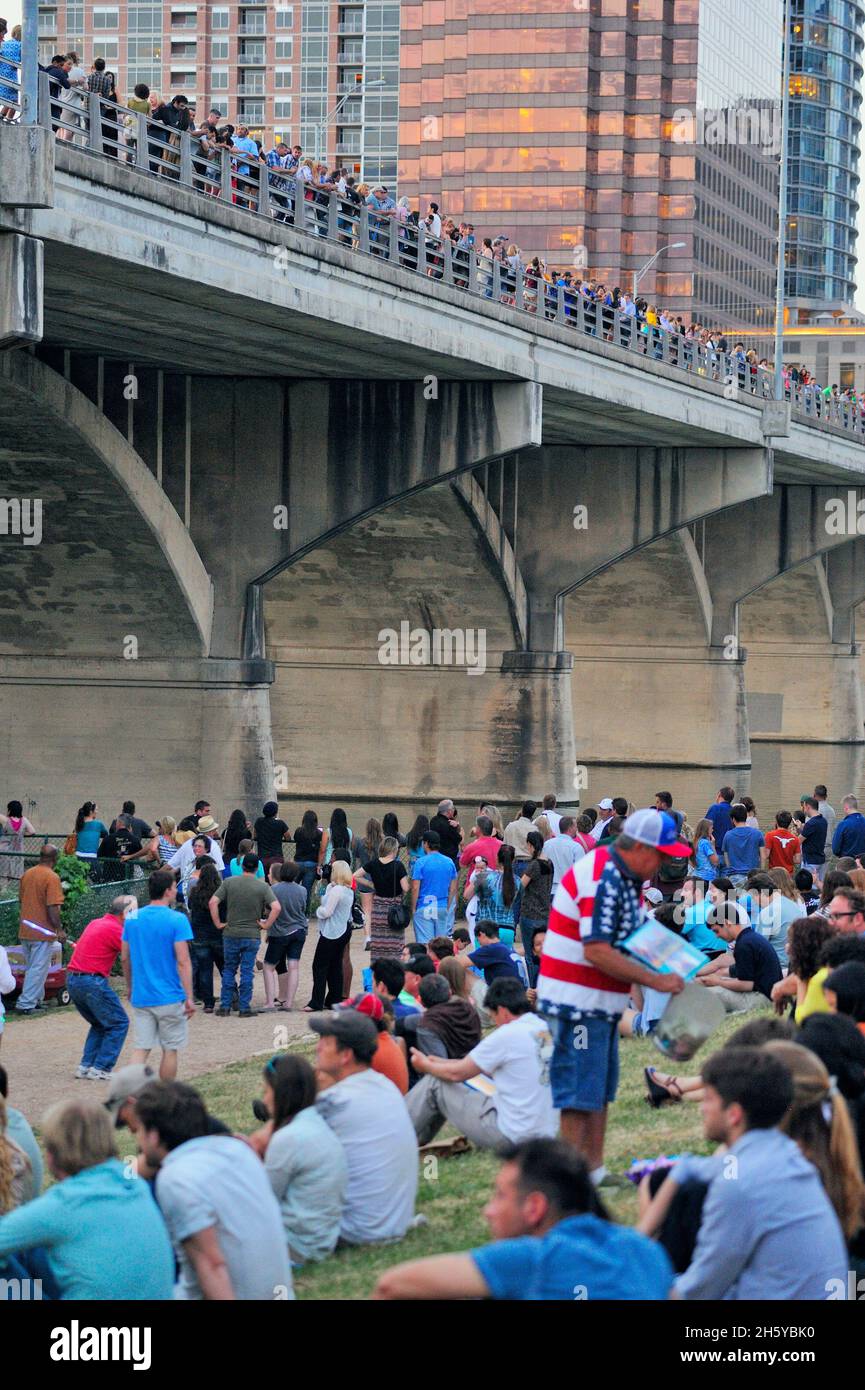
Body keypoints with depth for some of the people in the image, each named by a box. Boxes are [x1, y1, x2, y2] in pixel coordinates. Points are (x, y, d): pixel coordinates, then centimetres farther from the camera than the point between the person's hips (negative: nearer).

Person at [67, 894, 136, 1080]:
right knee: (118, 1024, 2)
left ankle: (85, 1066, 13)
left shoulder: (95, 923, 16)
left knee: (100, 1024, 23)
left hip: (72, 979, 9)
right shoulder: (115, 930, -11)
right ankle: (100, 1069, -3)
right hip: (92, 981, -9)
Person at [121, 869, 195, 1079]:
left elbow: (125, 958, 11)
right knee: (170, 1050, 9)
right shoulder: (177, 920, -12)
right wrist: (189, 997, -11)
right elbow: (183, 962, -15)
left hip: (140, 997, 5)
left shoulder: (132, 919, 4)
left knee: (141, 1049, 5)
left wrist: (130, 987, 25)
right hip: (169, 997, -4)